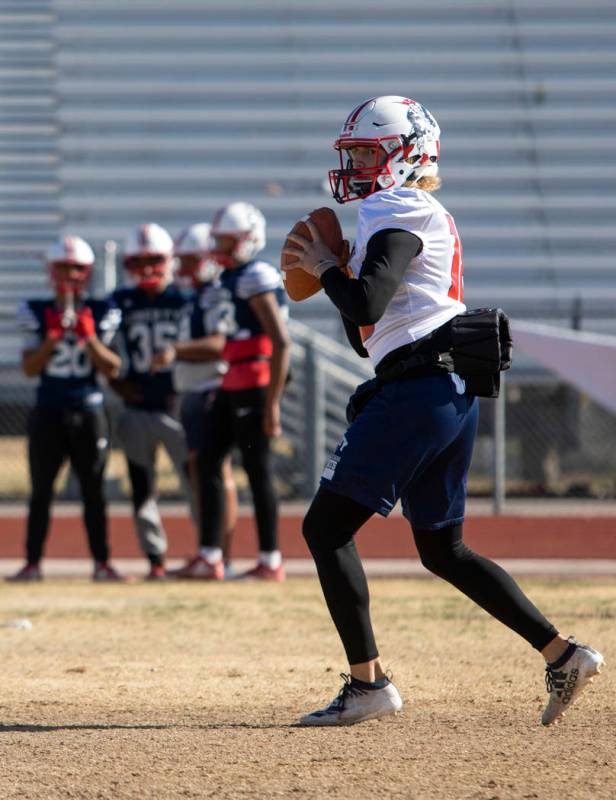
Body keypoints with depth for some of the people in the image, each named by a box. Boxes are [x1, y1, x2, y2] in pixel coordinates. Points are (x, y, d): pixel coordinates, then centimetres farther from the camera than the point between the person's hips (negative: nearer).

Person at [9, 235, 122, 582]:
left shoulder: (101, 313, 2)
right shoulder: (38, 313, 2)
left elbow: (112, 368, -3)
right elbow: (30, 367, -4)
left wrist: (88, 336, -15)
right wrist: (54, 335, -15)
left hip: (89, 412, 0)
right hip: (49, 412, 0)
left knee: (94, 491, 4)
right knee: (41, 490, 3)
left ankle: (102, 563, 8)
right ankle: (33, 563, 6)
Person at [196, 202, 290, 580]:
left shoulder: (257, 279, -14)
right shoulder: (231, 277, 15)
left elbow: (281, 342, -19)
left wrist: (272, 403, -20)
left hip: (254, 384, -10)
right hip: (232, 385, 10)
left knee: (258, 469, -4)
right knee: (208, 462, 8)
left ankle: (271, 561, 3)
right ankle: (211, 556, 11)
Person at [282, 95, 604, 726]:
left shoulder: (398, 212, -8)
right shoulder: (424, 217, 22)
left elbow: (365, 305, -23)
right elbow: (365, 335, 26)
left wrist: (324, 268, -5)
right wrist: (334, 272, 14)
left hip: (419, 390, -10)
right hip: (453, 392, 10)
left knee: (326, 527, -6)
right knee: (442, 549, 17)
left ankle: (367, 682, -10)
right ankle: (562, 654, 11)